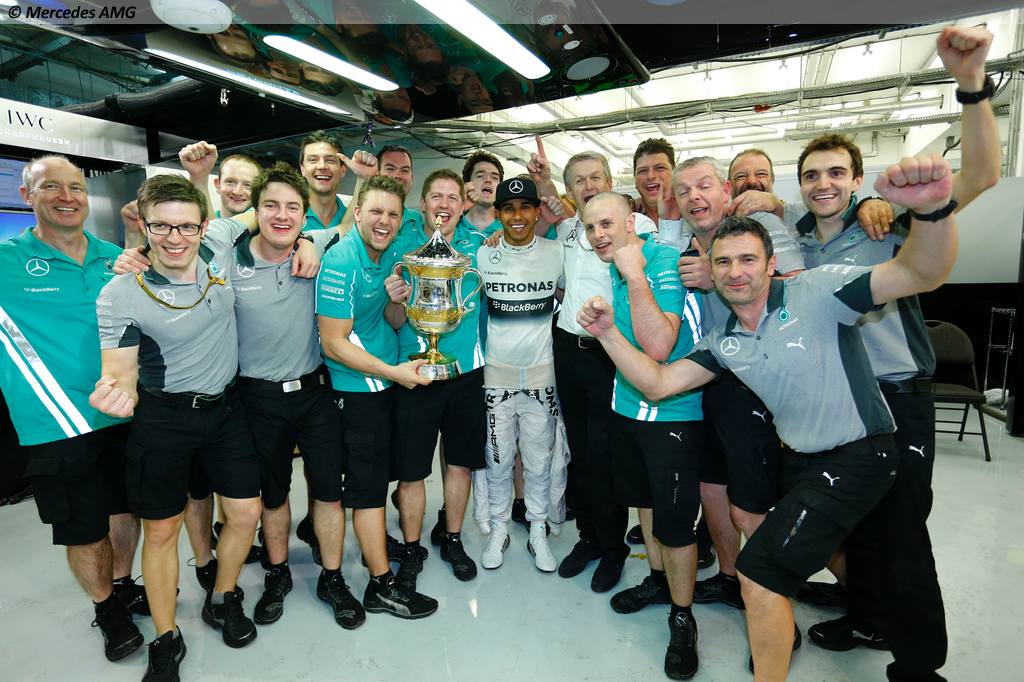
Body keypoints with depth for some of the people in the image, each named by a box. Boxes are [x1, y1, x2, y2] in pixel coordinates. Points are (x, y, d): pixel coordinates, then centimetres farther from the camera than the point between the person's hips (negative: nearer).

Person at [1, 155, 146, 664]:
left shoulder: (116, 258, 3)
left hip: (126, 416, 4)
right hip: (59, 430, -3)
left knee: (127, 508, 20)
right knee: (84, 531, 11)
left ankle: (123, 585, 44)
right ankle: (106, 609, 36)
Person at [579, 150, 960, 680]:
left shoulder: (816, 292, -17)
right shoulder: (721, 340, 0)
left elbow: (922, 273, -26)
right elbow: (658, 382, -6)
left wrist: (933, 209, -47)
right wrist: (608, 332, -17)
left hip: (857, 457, -7)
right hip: (798, 458, 7)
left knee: (760, 573, -12)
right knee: (826, 545, 32)